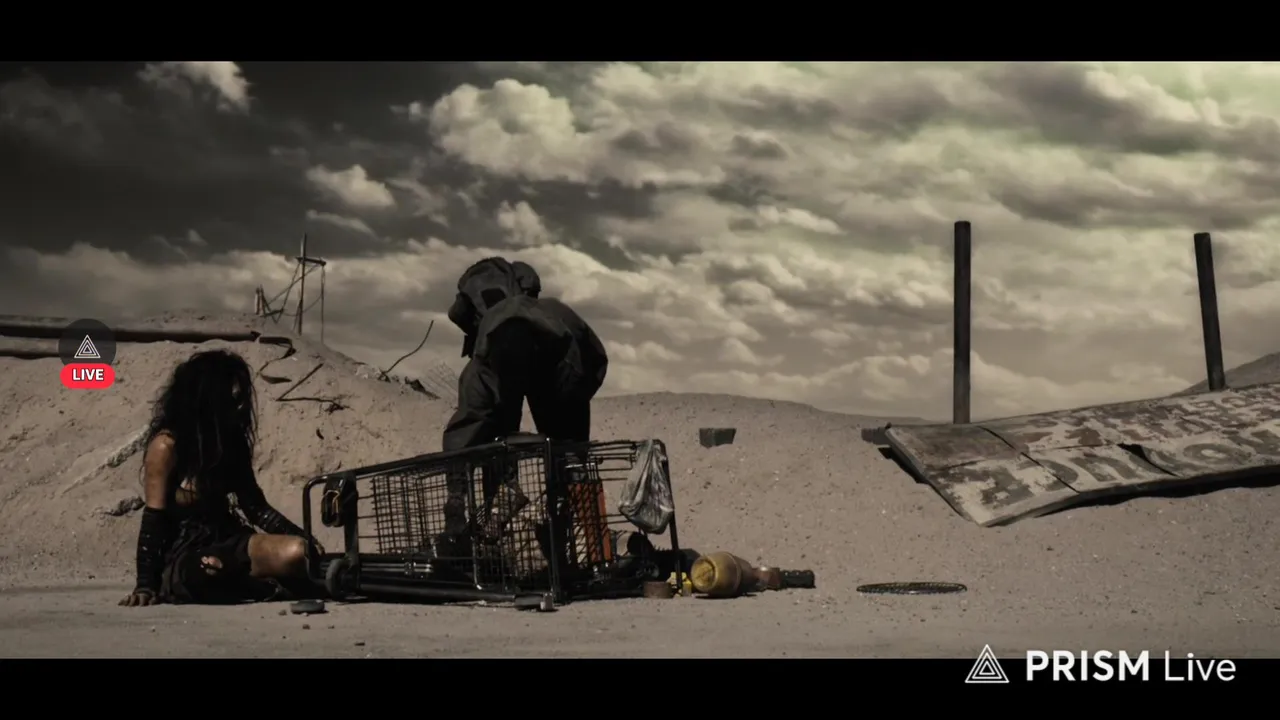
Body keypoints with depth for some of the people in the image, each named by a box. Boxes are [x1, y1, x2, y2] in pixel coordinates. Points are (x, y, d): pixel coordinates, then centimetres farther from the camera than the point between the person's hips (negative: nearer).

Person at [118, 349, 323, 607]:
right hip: (184, 557, -5)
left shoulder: (231, 440, 8)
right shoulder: (167, 445, -11)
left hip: (226, 542, 5)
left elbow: (255, 505, 9)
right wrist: (146, 585, -16)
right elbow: (153, 520, -11)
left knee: (296, 552, -25)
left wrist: (303, 539, -4)